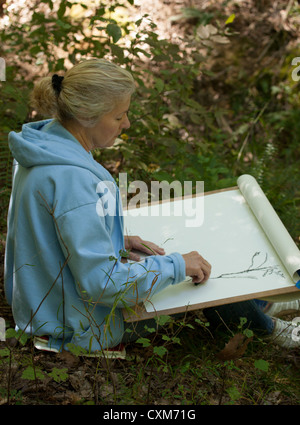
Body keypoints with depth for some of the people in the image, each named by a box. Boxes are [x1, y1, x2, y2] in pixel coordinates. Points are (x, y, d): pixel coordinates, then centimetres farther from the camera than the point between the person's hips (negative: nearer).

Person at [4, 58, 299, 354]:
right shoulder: (71, 178, -34)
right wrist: (177, 265, -21)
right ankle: (267, 328, 33)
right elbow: (101, 284, -32)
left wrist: (115, 241, 2)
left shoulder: (42, 140, -2)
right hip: (83, 331, -9)